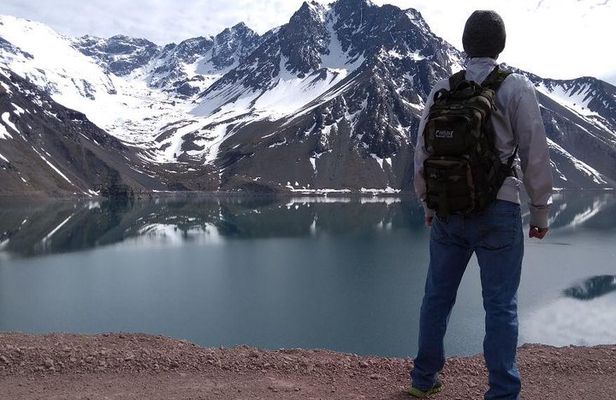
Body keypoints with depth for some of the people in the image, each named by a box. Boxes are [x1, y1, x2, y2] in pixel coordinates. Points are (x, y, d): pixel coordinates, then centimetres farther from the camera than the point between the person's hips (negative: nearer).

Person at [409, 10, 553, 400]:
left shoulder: (442, 90, 5)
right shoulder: (516, 88, -4)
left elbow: (422, 152, 8)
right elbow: (535, 154, -5)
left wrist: (428, 203, 19)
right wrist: (541, 210, 4)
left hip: (447, 209, 4)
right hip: (497, 209, -3)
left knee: (438, 296, 14)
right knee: (501, 305, 4)